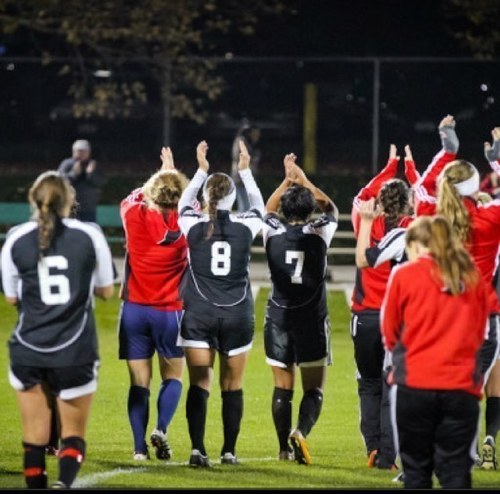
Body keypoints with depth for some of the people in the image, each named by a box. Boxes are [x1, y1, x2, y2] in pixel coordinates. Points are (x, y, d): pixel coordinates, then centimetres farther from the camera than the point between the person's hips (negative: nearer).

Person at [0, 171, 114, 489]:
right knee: (74, 434, 7)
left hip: (29, 350, 1)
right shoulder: (89, 236, -3)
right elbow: (106, 291, 7)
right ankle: (65, 482, -21)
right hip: (75, 351, -1)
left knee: (35, 436, 9)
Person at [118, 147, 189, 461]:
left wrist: (160, 178, 30)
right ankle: (161, 430, -8)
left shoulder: (135, 215, -6)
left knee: (139, 382, 3)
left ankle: (140, 446, -4)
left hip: (135, 310, 1)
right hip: (170, 311, -1)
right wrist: (173, 171, 28)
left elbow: (131, 198, 19)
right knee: (173, 376, 13)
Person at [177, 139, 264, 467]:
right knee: (233, 387, 9)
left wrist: (202, 170, 26)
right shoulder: (245, 228, -4)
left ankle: (198, 449, -14)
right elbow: (259, 206, 19)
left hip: (199, 316, 0)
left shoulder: (194, 226, -4)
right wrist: (245, 171, 26)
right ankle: (229, 451, 11)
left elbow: (184, 203, 18)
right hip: (237, 316, 0)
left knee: (199, 384, -2)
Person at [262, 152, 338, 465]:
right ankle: (301, 432, -21)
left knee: (283, 387, 10)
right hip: (312, 320, -2)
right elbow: (331, 209, 15)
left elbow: (268, 208, 19)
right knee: (314, 389, 3)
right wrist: (305, 181, 19)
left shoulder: (273, 233, -5)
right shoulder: (319, 234, -8)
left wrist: (288, 180, 21)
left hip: (279, 318, 2)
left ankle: (285, 447, 10)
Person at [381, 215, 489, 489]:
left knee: (416, 469, 9)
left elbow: (389, 333, 9)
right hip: (462, 385, 2)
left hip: (415, 384, -2)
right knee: (456, 471, 1)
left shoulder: (404, 274, -3)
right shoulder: (472, 276, 6)